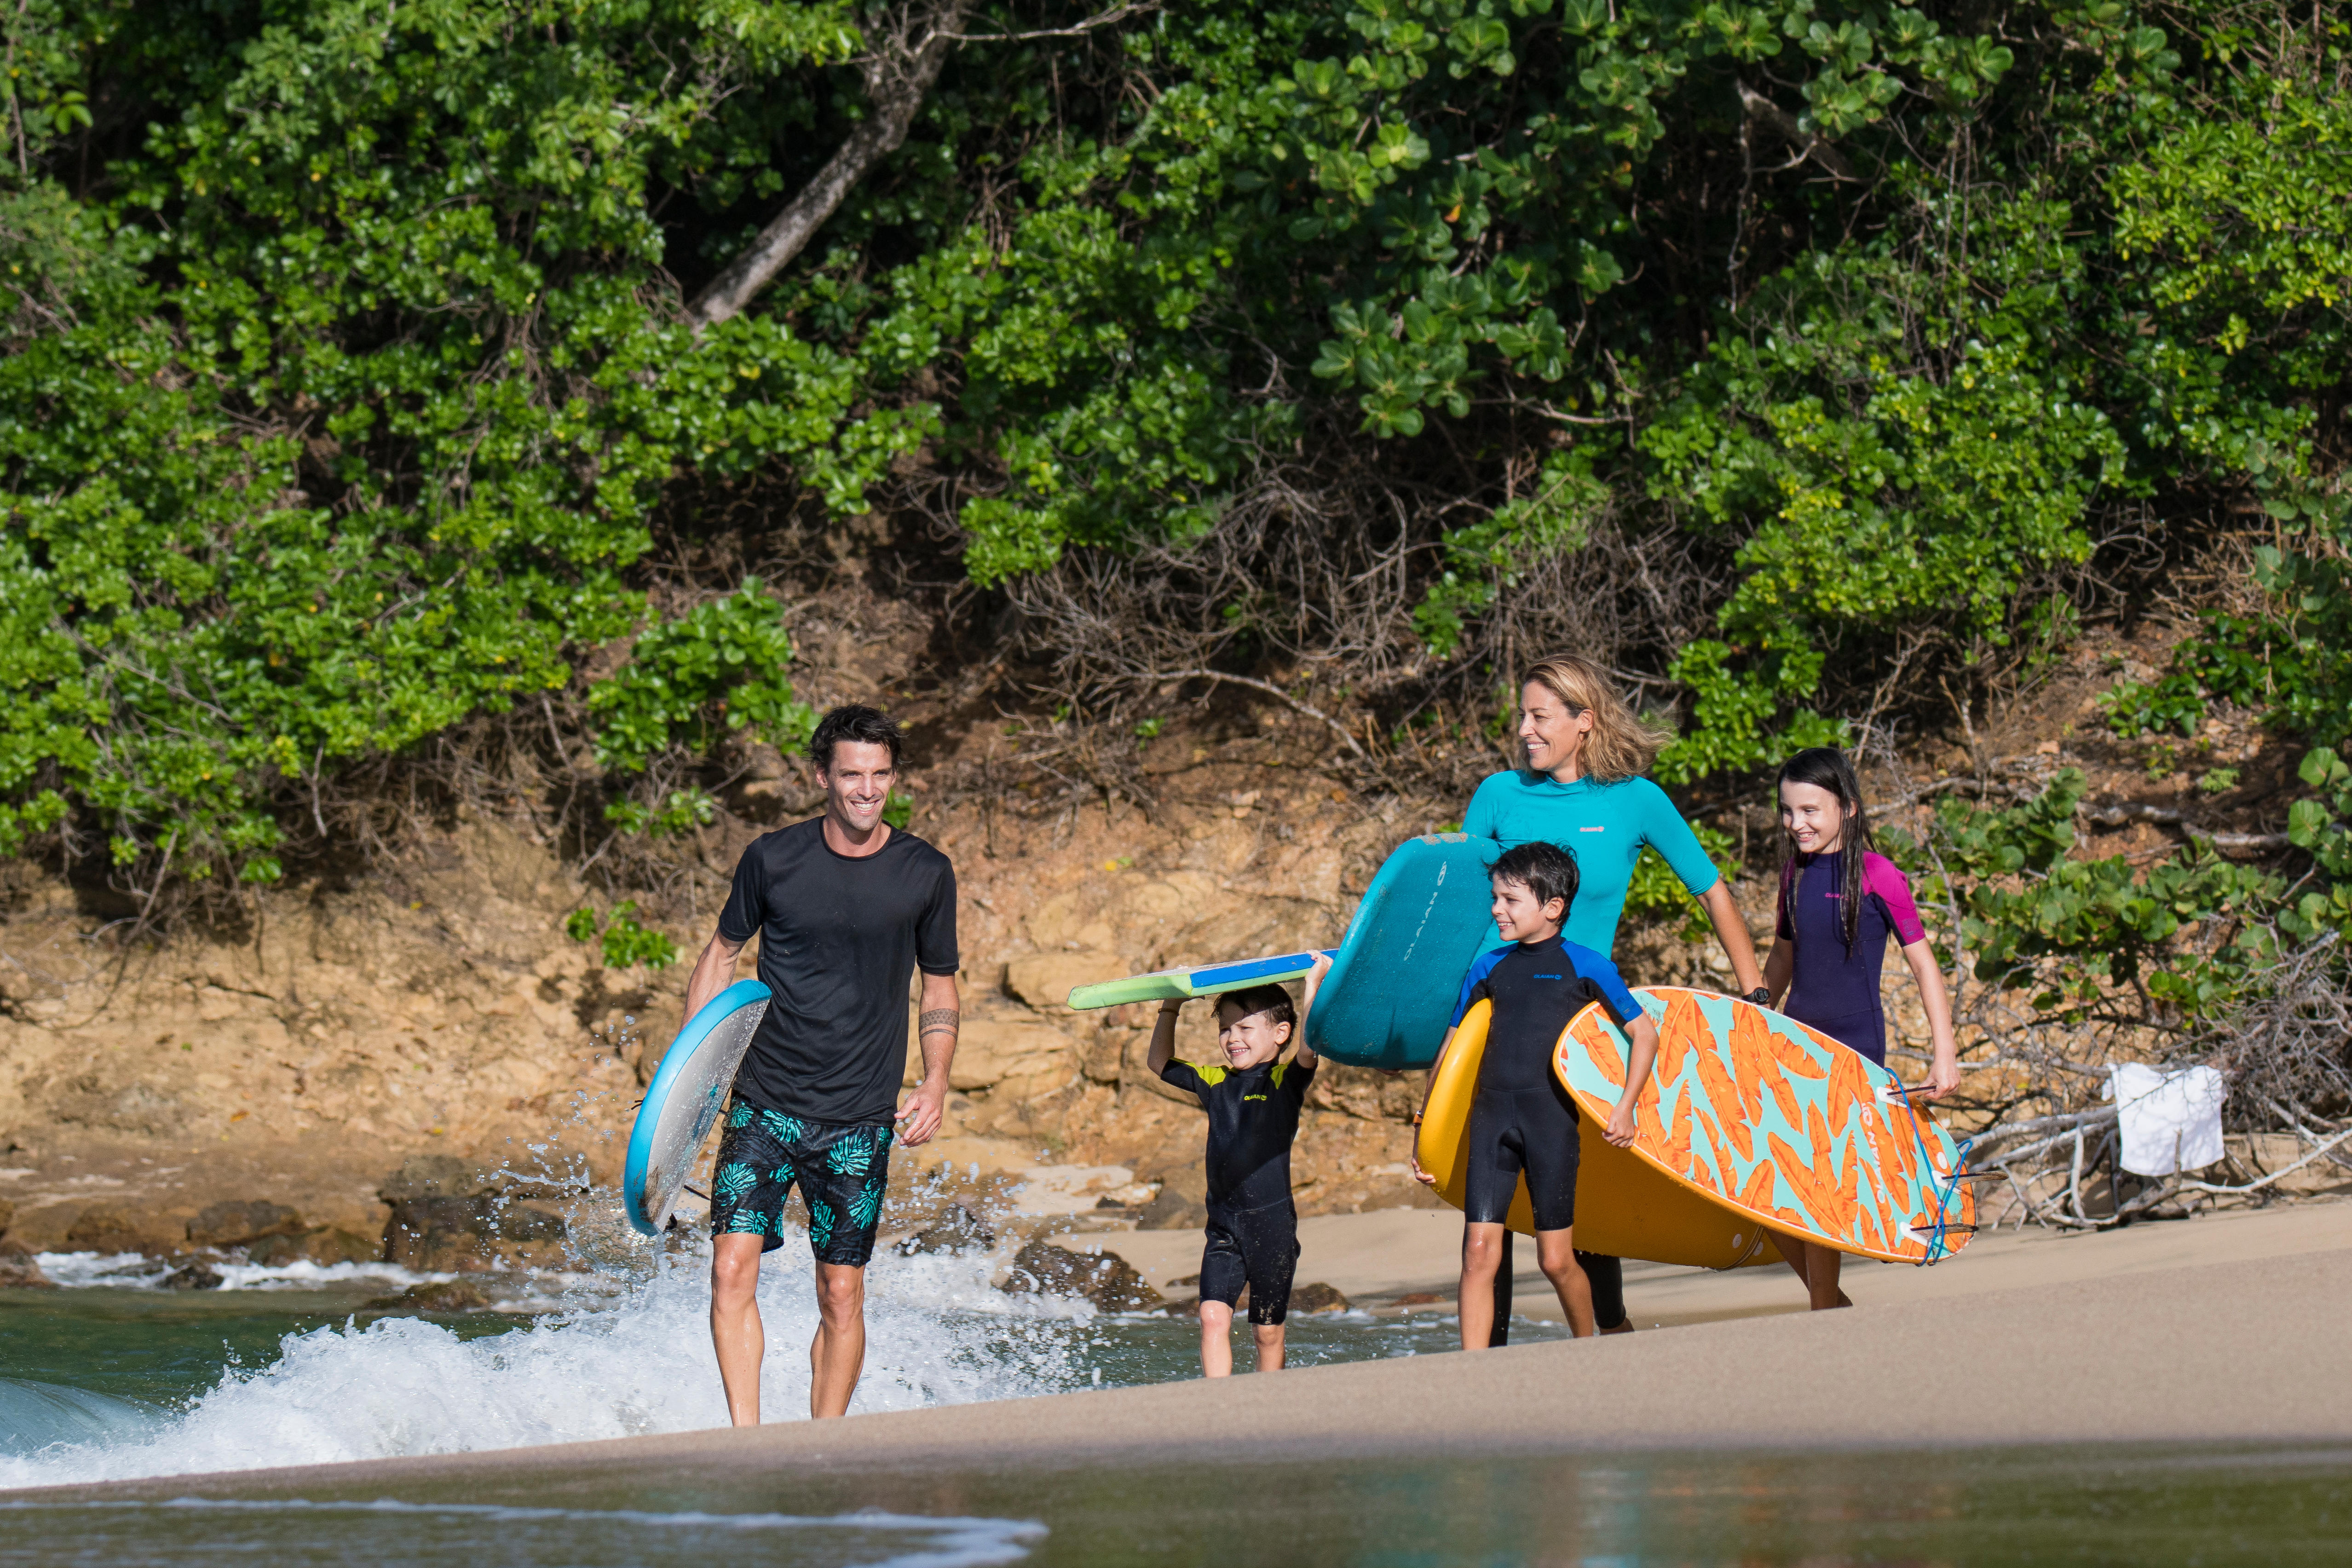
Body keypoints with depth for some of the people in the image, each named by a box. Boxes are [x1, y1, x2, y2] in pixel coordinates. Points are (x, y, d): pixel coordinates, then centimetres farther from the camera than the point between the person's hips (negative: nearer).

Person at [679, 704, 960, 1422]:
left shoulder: (925, 874, 0)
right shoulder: (773, 859, -2)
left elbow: (940, 988, 11)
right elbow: (722, 954, 12)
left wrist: (935, 1082, -3)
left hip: (859, 1119, 0)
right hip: (764, 1106, 0)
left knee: (841, 1295, 2)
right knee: (732, 1269, -13)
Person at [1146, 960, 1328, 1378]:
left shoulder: (1286, 1081, -5)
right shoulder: (1215, 1083, 10)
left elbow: (1307, 1048, -25)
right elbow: (1160, 1063, 23)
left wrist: (1314, 985, -22)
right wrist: (1170, 1008, 17)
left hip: (1272, 1222, -4)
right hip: (1224, 1225, 4)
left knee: (1267, 1330, 5)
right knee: (1213, 1316, -11)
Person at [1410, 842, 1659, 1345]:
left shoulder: (1584, 966, 1)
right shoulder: (1488, 968, 12)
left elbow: (1644, 1033, 6)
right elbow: (1452, 1045, 20)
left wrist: (1625, 1108, -3)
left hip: (1553, 1120, -3)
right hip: (1491, 1116, 3)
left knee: (1556, 1259, -1)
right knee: (1479, 1250, -7)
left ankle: (1588, 1347, 26)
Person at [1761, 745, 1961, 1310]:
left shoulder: (1877, 877, -9)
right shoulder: (1795, 875, 8)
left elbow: (1923, 965, -7)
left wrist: (1944, 1051, -13)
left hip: (1855, 1047, -6)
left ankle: (1825, 1321, 1)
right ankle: (1833, 1304, 20)